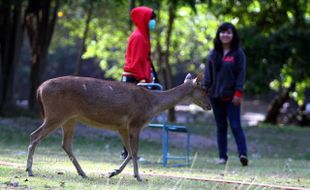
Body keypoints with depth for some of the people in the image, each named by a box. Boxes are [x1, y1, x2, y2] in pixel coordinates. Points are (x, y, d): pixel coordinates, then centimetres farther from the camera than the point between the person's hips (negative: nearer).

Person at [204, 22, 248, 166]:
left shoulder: (238, 53, 0)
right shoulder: (213, 53, 11)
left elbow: (241, 74, -4)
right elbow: (208, 73, 11)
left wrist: (238, 92, -11)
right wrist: (205, 90, 2)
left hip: (231, 96, -4)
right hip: (216, 96, 4)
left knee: (235, 126, -11)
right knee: (220, 127, 7)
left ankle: (243, 154, -16)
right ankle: (222, 156, 10)